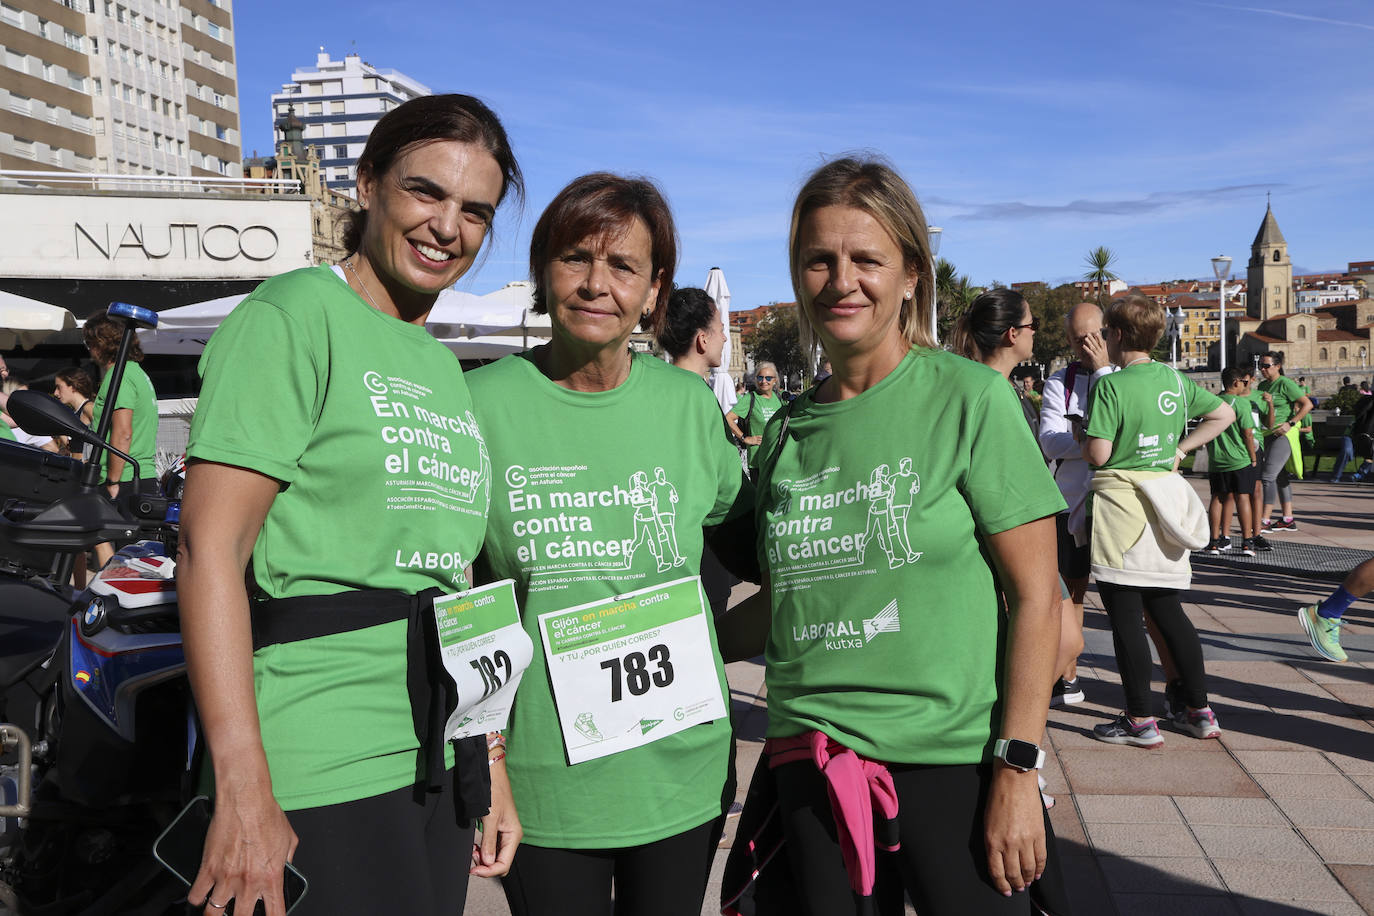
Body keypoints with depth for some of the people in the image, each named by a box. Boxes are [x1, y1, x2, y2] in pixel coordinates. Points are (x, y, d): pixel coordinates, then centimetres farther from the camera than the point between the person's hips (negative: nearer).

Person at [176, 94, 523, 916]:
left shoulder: (444, 367, 14)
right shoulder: (299, 314, -7)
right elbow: (210, 546, -15)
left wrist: (492, 767, 15)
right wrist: (244, 793, -20)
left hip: (439, 758, 7)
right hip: (319, 773, -7)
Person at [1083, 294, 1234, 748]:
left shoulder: (1110, 386, -14)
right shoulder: (1176, 378, 8)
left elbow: (1098, 454, -17)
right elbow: (1224, 414, 19)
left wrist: (1081, 436, 3)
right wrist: (1180, 448, 17)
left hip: (1121, 500, -7)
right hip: (1164, 498, 7)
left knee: (1124, 614, 0)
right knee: (1167, 609, 16)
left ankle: (1140, 720, 5)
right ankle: (1199, 711, 21)